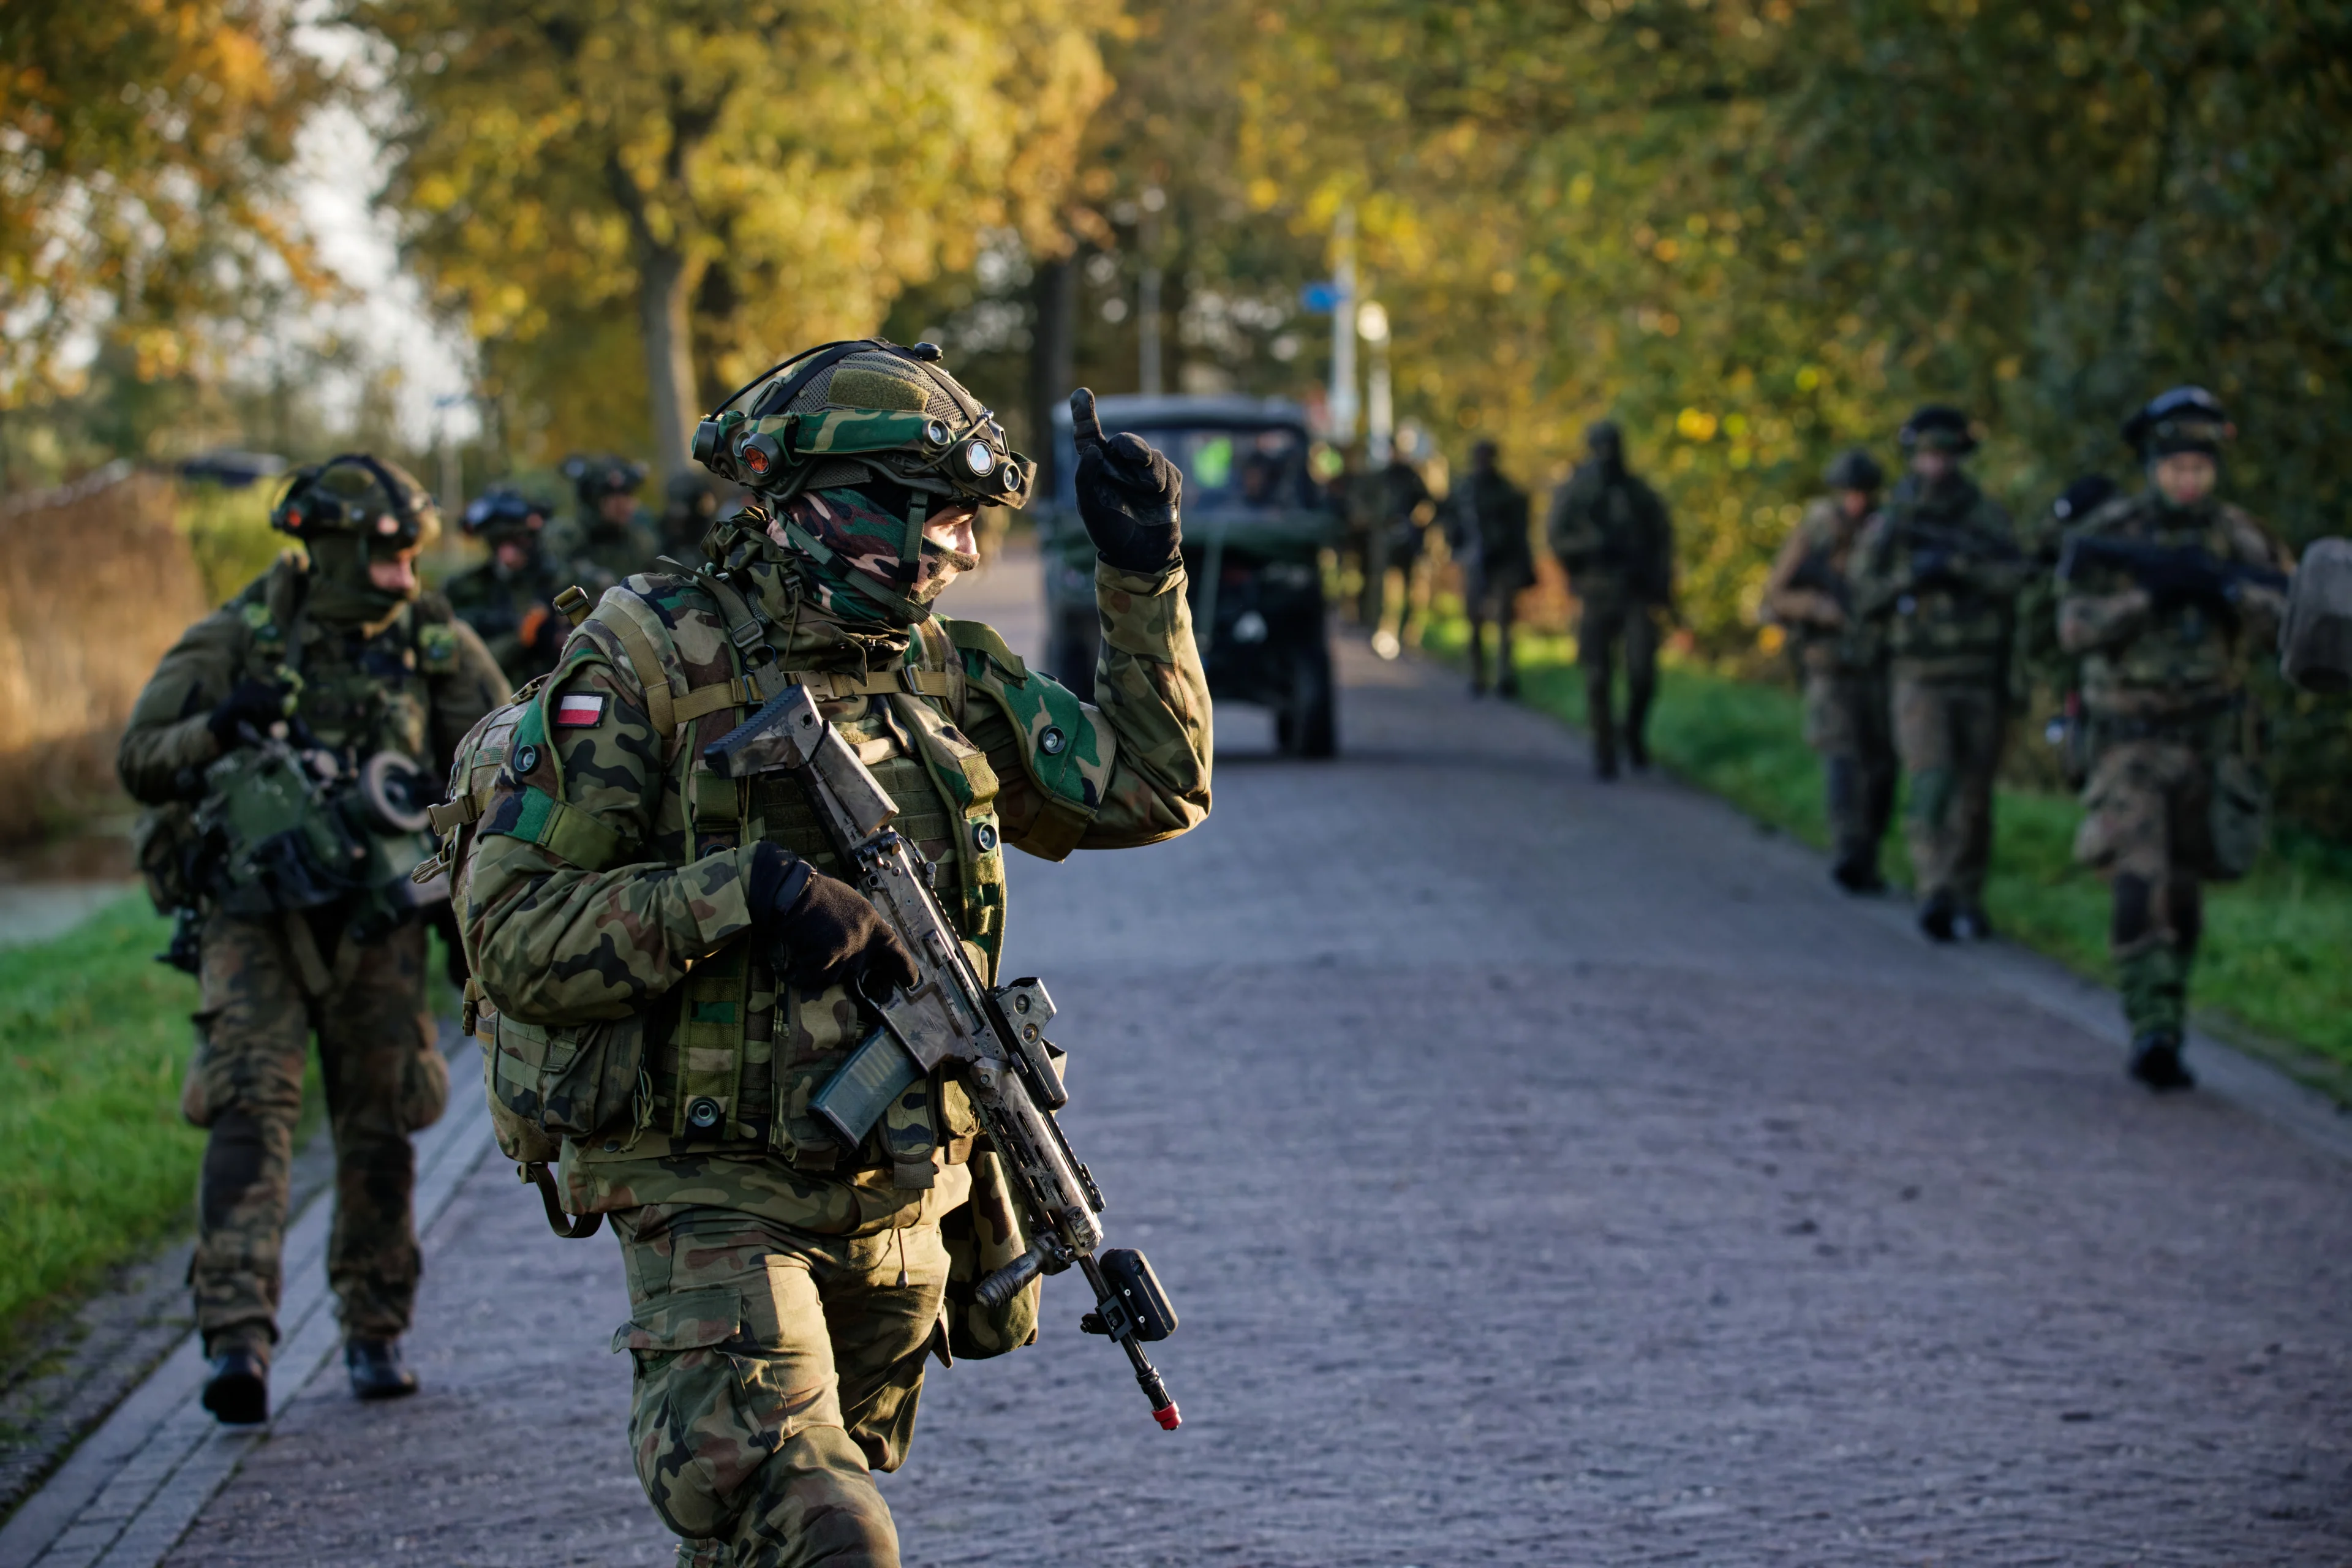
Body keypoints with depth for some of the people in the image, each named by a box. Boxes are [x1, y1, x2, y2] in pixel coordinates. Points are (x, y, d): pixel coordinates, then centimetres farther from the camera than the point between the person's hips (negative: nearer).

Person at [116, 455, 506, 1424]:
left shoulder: (434, 645, 3)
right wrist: (217, 730, -18)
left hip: (378, 924, 2)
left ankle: (376, 1333, 23)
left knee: (378, 1127, 8)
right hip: (256, 917, -2)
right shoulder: (235, 641, -1)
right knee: (249, 1108, -16)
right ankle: (237, 1336, -23)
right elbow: (140, 763, 0)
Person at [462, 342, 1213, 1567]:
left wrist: (1142, 574, 6)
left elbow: (1152, 789, 15)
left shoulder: (946, 676, 7)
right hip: (718, 1201, -6)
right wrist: (742, 894, -27)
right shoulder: (646, 666, -11)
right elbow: (512, 935, -15)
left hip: (901, 1206, 6)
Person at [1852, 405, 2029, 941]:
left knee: (1974, 796, 5)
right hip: (1921, 676, -1)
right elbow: (1865, 600, 5)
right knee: (1932, 782, -18)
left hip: (1982, 675, 1)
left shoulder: (1987, 516, 4)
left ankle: (1967, 900, 18)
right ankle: (1934, 894, -27)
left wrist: (1957, 566, -21)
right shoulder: (1889, 525, 6)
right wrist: (1910, 580, -12)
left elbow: (2015, 577, -10)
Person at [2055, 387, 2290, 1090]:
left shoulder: (2238, 537, 3)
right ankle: (2152, 1031, -23)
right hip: (2130, 739, -3)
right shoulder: (2106, 535, -5)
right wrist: (2150, 596, -26)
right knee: (2140, 887, -18)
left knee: (2184, 897, 10)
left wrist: (2227, 593, -23)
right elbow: (2076, 628, -13)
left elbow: (2289, 617, -5)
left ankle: (2168, 1035, 24)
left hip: (2210, 739, 3)